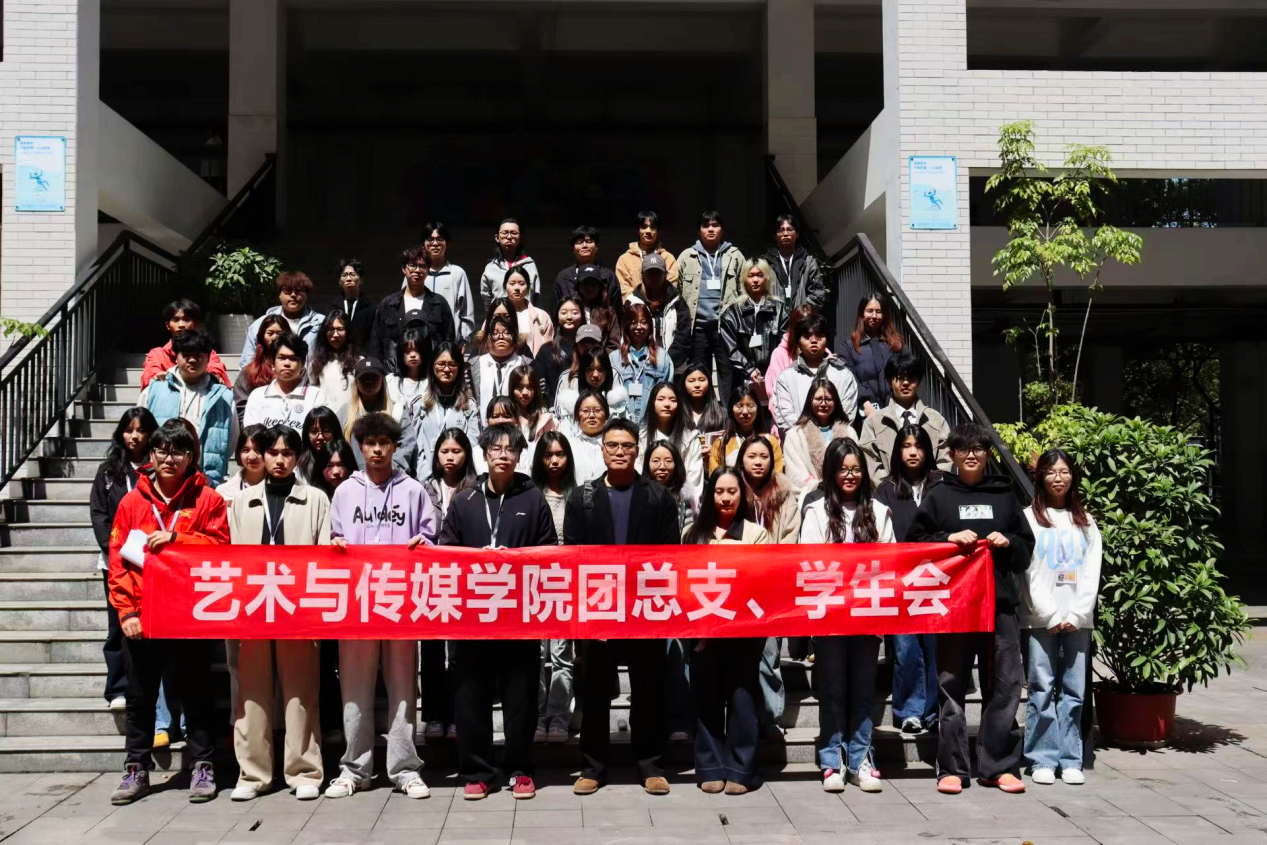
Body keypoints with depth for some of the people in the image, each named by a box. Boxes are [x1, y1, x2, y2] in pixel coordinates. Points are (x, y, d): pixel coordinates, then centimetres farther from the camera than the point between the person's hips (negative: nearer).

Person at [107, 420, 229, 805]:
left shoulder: (207, 499, 0)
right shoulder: (133, 501, 5)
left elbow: (220, 546, -6)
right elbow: (117, 558, 3)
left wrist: (176, 538, -17)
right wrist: (125, 610, -5)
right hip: (142, 614, 2)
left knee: (193, 692, 7)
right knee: (139, 696, 10)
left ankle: (202, 767, 16)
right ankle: (137, 770, 21)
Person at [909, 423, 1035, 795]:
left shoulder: (1005, 494, 13)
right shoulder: (939, 495, 8)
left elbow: (1026, 548, 17)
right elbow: (915, 543, 5)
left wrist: (1008, 542, -3)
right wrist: (949, 539, -10)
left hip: (1001, 602, 2)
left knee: (1005, 687, 3)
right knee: (951, 687, 2)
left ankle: (999, 766, 13)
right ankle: (952, 768, 9)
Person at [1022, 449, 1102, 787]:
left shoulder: (1086, 523, 15)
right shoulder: (1029, 518, 5)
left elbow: (1091, 573, 7)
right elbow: (1029, 572, -2)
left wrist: (1076, 615, -6)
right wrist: (1051, 615, -9)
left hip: (1078, 618, 3)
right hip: (1041, 618, -2)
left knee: (1074, 691, 1)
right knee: (1042, 689, -5)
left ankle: (1071, 761, 6)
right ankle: (1043, 760, 1)